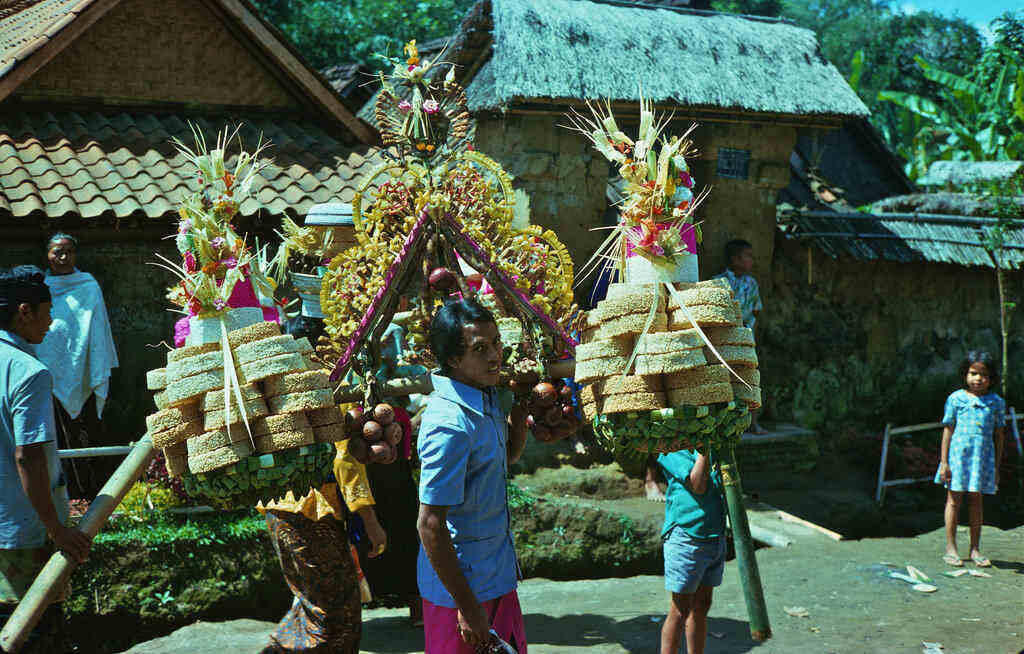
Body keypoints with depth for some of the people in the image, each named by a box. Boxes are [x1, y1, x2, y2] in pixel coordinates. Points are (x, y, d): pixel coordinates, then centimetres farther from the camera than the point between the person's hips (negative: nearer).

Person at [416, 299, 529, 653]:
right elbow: (430, 524, -24)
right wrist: (467, 607, -21)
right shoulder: (450, 424, -25)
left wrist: (520, 404, 4)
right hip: (462, 586, -9)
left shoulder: (487, 398, 2)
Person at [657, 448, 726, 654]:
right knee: (680, 611, -2)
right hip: (686, 538, -7)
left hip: (716, 536, 7)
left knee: (701, 607, 14)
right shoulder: (671, 451, -11)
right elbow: (698, 486, -20)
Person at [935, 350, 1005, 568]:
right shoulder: (956, 399, 0)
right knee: (954, 499, 2)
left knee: (975, 501, 7)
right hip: (958, 453, -1)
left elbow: (999, 435, 10)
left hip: (983, 456, 1)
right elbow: (948, 430, 2)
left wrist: (997, 466, 9)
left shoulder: (996, 402, 5)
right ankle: (950, 548, 8)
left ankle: (975, 549, 15)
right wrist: (944, 462, -1)